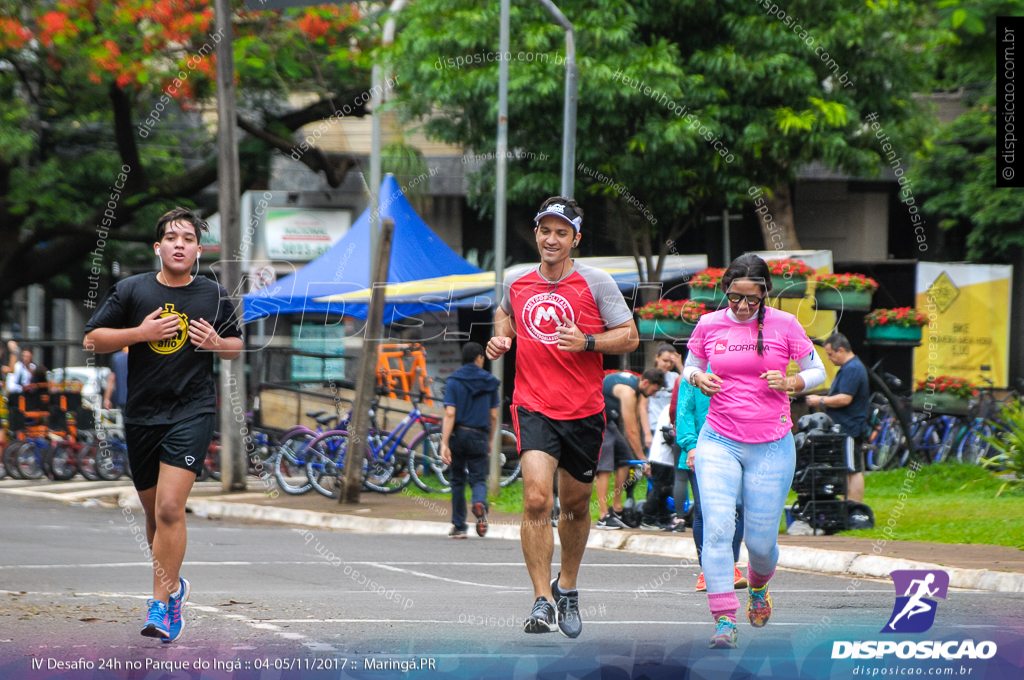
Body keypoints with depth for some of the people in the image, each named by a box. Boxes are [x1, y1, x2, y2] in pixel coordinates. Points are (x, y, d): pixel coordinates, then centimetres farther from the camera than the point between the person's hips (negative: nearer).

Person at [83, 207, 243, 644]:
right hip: (141, 414, 3)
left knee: (170, 509, -17)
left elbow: (236, 345, 17)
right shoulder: (132, 291, 2)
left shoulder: (214, 296, 3)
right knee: (153, 511, 15)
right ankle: (173, 585, 38)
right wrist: (140, 333, -12)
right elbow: (92, 340, 2)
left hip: (193, 412, -3)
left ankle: (161, 605, -12)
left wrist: (218, 344, -7)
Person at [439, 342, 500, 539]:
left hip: (458, 434, 0)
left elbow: (450, 414, -11)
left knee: (458, 481, 12)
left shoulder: (454, 381, -2)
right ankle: (480, 503, -31)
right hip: (479, 437, 0)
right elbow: (493, 416, 7)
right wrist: (490, 441, 20)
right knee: (478, 479, 4)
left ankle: (459, 526, 16)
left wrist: (444, 443, -15)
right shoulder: (490, 382, 4)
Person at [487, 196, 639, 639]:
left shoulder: (596, 283, -4)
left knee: (575, 505, 14)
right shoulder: (516, 282, 5)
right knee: (537, 499, -19)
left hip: (584, 411, 0)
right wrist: (501, 338, 7)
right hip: (533, 407, 0)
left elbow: (629, 337, -3)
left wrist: (586, 342, -19)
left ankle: (567, 588, 37)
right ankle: (543, 601, -16)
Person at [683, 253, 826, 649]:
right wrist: (697, 379, -6)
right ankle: (724, 620, -18)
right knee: (717, 529, -19)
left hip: (771, 448, 0)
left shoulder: (783, 325, -2)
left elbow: (817, 371, 7)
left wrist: (790, 383, -13)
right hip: (718, 442, 1)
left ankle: (758, 585, 40)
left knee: (760, 540, 4)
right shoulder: (709, 326, 2)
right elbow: (690, 366, 17)